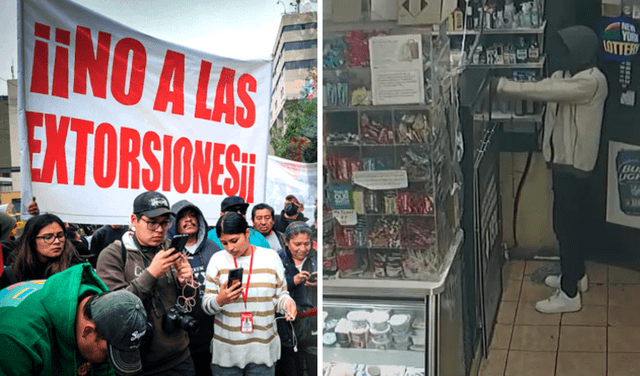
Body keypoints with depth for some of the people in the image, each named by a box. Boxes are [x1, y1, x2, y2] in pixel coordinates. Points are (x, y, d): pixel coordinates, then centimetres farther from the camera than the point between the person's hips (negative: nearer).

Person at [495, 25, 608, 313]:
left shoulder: (591, 81, -22)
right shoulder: (566, 75, 10)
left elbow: (548, 91, -32)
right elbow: (543, 88, 2)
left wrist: (507, 87, -31)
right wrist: (507, 86, -14)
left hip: (574, 163, -10)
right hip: (564, 160, 10)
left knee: (566, 225, -4)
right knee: (572, 222, 22)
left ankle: (569, 294, 5)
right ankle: (577, 274, 39)